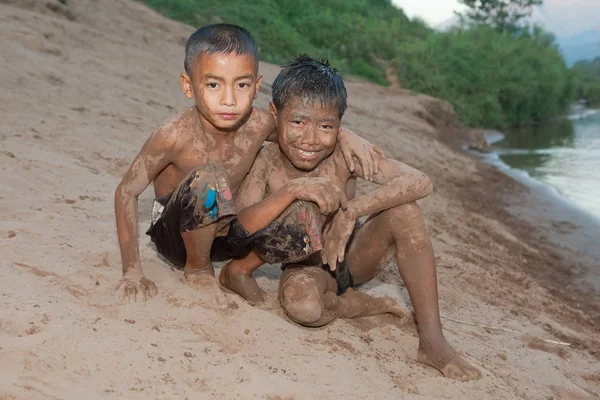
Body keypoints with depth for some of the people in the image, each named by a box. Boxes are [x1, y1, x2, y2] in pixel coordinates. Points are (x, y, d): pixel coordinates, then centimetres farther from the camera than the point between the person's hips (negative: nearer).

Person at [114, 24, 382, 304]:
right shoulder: (174, 136, -27)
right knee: (209, 178, -35)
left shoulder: (259, 125, -15)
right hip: (175, 237, -4)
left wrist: (343, 135, -14)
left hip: (225, 234, 5)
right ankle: (198, 269, -8)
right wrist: (133, 272, -20)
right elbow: (127, 191, -17)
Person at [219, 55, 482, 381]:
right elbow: (239, 228, -26)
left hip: (354, 257, 2)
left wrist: (352, 211, -41)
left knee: (402, 208, -26)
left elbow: (420, 182, -30)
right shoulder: (266, 162, -17)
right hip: (305, 268, -1)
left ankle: (431, 338, -23)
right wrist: (292, 190, -39)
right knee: (301, 303, -38)